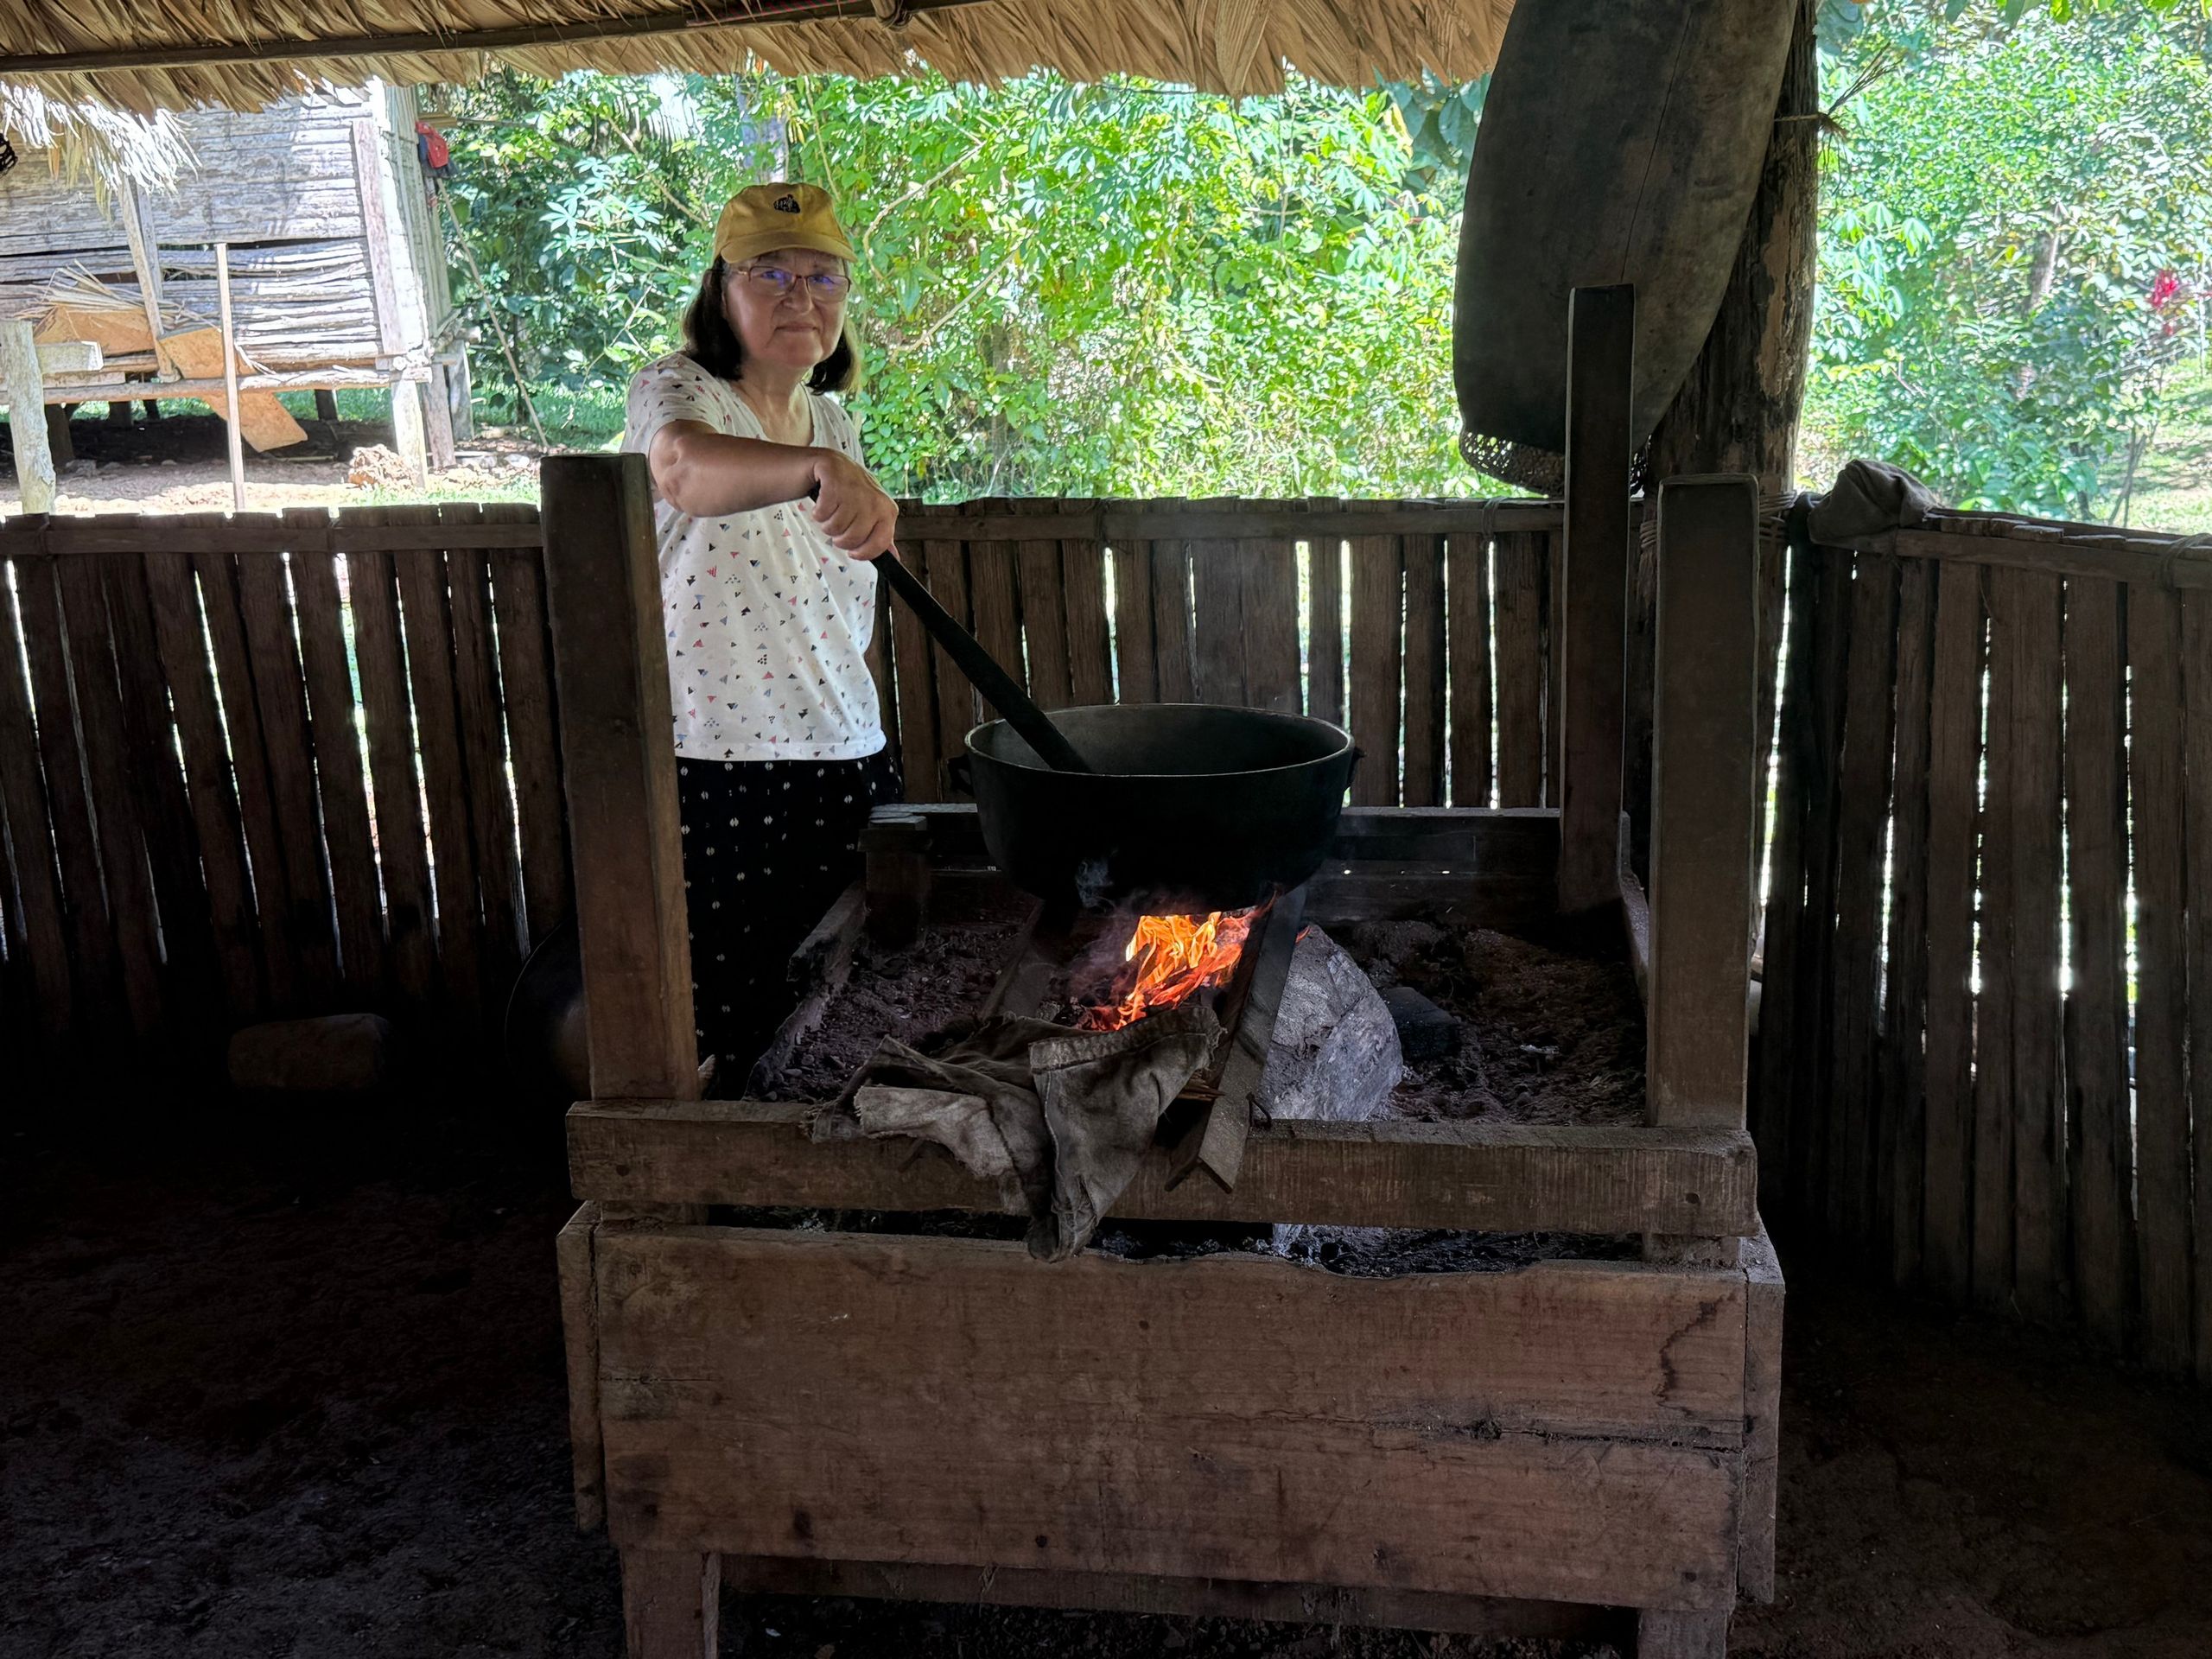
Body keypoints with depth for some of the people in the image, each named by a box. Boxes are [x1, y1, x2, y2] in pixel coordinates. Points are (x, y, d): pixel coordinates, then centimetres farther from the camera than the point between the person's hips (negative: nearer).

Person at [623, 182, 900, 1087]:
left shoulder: (834, 423, 13)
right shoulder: (678, 391, -9)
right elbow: (683, 468, -37)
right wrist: (820, 470, -54)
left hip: (844, 764, 7)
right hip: (715, 775, -6)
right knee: (739, 1027, -3)